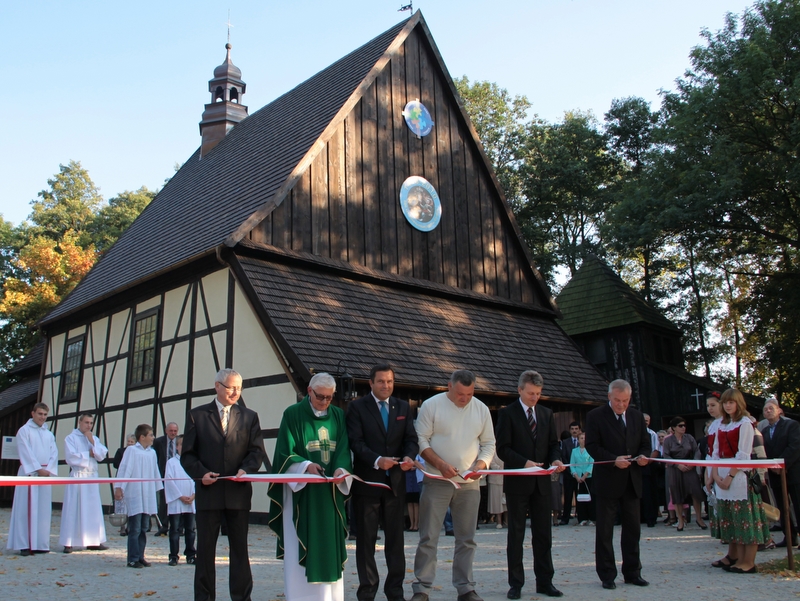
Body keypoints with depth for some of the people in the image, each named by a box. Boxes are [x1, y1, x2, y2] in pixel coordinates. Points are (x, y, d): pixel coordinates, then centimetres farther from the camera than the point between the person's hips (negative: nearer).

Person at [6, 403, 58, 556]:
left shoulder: (49, 434, 17)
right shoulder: (24, 431, 1)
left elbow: (54, 454, 8)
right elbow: (26, 452, -8)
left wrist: (48, 470, -8)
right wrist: (38, 469, -15)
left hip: (46, 473, 5)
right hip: (28, 473, -5)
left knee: (43, 509, 4)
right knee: (27, 508, -7)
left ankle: (40, 543, 9)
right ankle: (25, 544, -5)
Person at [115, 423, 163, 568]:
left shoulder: (152, 453, 10)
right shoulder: (131, 450, -7)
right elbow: (124, 469, -13)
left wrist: (159, 488, 18)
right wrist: (119, 488, -19)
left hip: (148, 496, 6)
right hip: (134, 495, -6)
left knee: (144, 528, 10)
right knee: (135, 528, -4)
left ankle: (140, 556, 18)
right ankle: (133, 559, 2)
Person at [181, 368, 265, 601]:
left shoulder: (249, 417, 11)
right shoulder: (197, 415, 6)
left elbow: (257, 450, 4)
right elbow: (187, 454, 4)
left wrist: (246, 469, -15)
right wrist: (200, 473, -13)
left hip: (239, 492, 1)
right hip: (208, 492, -1)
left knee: (240, 548, 6)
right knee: (205, 549, 5)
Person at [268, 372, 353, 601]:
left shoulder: (338, 415, 9)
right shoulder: (293, 414, -2)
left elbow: (343, 449, 3)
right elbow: (285, 452, -7)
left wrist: (341, 469, -17)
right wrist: (306, 465, -24)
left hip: (330, 492, 4)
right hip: (301, 489, -4)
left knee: (329, 544, 6)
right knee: (303, 547, -3)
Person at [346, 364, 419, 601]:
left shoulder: (403, 407, 10)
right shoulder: (357, 407, -2)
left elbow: (411, 439, 4)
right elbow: (356, 442, -11)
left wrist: (409, 456, -18)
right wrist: (377, 460, -26)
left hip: (395, 481, 3)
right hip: (367, 481, -3)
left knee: (396, 538, 9)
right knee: (366, 539, 5)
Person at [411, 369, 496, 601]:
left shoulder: (481, 409, 6)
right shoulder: (431, 405, -5)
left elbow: (489, 443, 10)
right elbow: (421, 439, -5)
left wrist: (481, 465, -9)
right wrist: (440, 464, -17)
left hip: (469, 484, 3)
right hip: (437, 481, -3)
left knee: (467, 539, 9)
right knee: (428, 537, -2)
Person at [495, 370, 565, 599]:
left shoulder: (547, 414, 10)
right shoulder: (507, 413, -5)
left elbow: (553, 443, 12)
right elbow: (502, 448, -11)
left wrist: (556, 459, -9)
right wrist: (525, 463, -23)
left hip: (541, 481, 4)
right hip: (517, 482, -4)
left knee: (543, 533, 8)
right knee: (516, 533, 5)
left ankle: (545, 582, 18)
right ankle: (516, 584, 13)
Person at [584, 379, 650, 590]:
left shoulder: (637, 416, 10)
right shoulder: (595, 416, -6)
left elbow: (645, 443, 13)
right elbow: (592, 446, -11)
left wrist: (643, 456, -9)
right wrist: (614, 460, -23)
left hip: (632, 481, 5)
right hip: (607, 481, -4)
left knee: (633, 529, 11)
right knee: (604, 531, 3)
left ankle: (632, 572, 22)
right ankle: (607, 575, 11)